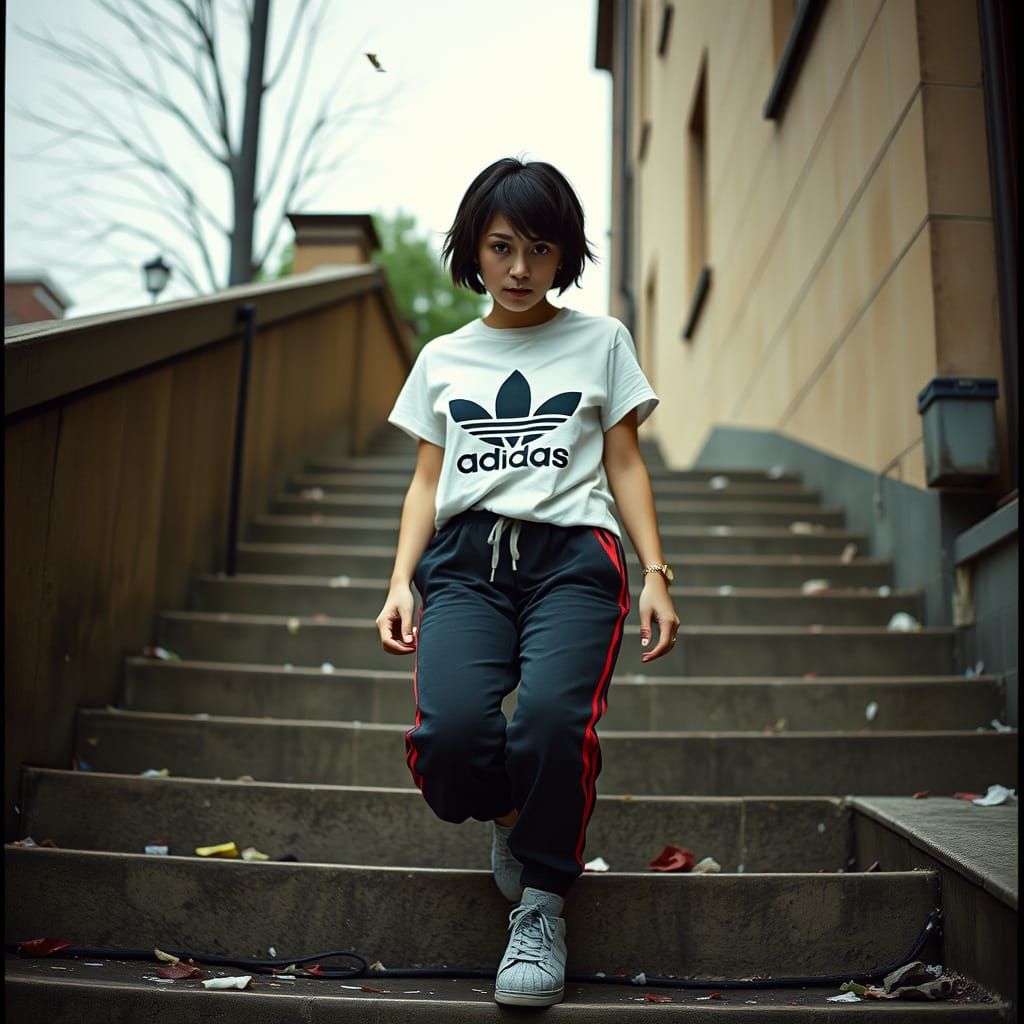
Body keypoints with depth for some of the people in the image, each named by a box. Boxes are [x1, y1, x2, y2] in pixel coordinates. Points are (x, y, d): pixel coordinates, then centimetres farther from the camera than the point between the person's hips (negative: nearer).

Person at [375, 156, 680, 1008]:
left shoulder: (601, 341, 16)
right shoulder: (443, 359, 21)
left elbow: (625, 465, 13)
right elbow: (428, 481, 19)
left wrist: (655, 571, 1)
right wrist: (401, 581, 5)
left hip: (572, 554, -1)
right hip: (466, 556, 2)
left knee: (553, 716, -30)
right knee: (451, 728, -26)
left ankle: (542, 904, -4)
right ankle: (509, 820, 11)